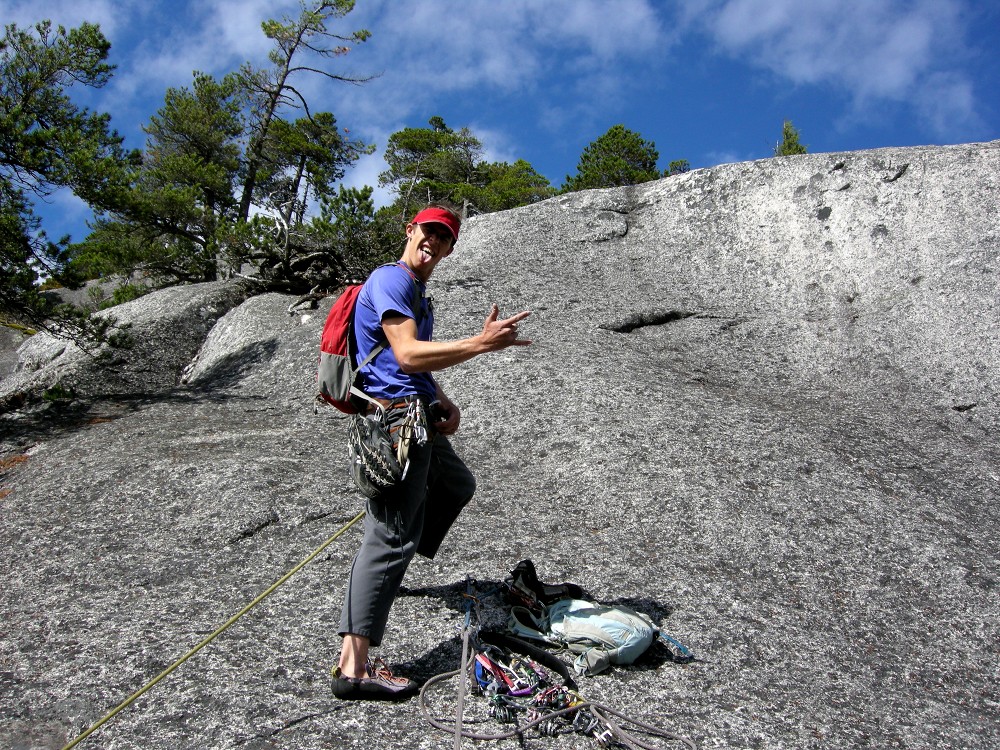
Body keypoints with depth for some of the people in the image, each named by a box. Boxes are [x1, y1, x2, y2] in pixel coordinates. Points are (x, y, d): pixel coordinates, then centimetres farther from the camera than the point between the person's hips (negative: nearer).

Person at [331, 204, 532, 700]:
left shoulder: (418, 293, 20)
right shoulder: (390, 280, -11)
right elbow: (407, 356, -24)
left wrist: (445, 404, 8)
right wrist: (481, 343, -25)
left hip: (421, 420, 11)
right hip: (398, 420, -11)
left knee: (458, 486, 30)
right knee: (390, 538, -12)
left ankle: (389, 570, 36)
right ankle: (353, 667, -10)